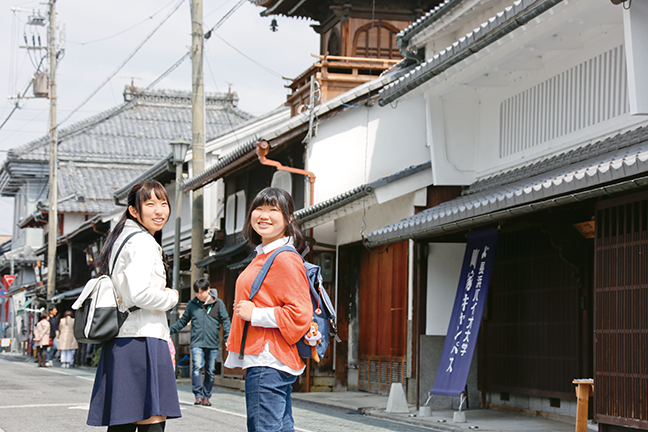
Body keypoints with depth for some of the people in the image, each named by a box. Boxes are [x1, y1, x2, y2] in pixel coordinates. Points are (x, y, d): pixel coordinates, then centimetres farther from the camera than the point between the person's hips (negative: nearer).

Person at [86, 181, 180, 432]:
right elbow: (140, 294, -20)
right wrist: (171, 298, -2)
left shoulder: (120, 239, 22)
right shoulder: (143, 242, -8)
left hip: (117, 344, 10)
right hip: (142, 339, -10)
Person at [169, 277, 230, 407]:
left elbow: (225, 321, 5)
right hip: (197, 343, 0)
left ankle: (206, 396, 16)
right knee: (197, 367, -18)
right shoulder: (192, 304, 10)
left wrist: (228, 338, -6)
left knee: (210, 371, 4)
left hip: (213, 344, 0)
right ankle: (198, 395, -15)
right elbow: (182, 321, 19)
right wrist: (168, 330, 13)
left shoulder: (218, 304, 5)